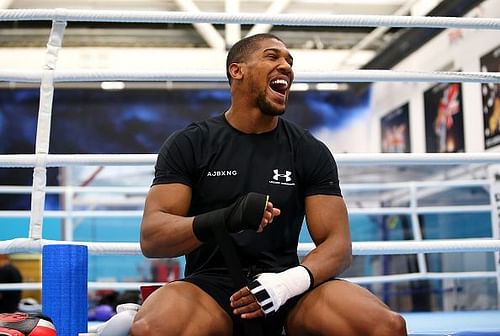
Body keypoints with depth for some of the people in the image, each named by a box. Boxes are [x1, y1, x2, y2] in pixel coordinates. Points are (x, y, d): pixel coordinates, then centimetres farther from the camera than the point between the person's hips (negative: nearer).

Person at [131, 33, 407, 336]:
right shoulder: (189, 145, 3)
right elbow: (151, 238, -6)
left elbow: (337, 243, 3)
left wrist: (291, 281, -20)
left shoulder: (311, 152, 9)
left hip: (285, 287, 2)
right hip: (211, 285, -2)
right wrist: (225, 219, -26)